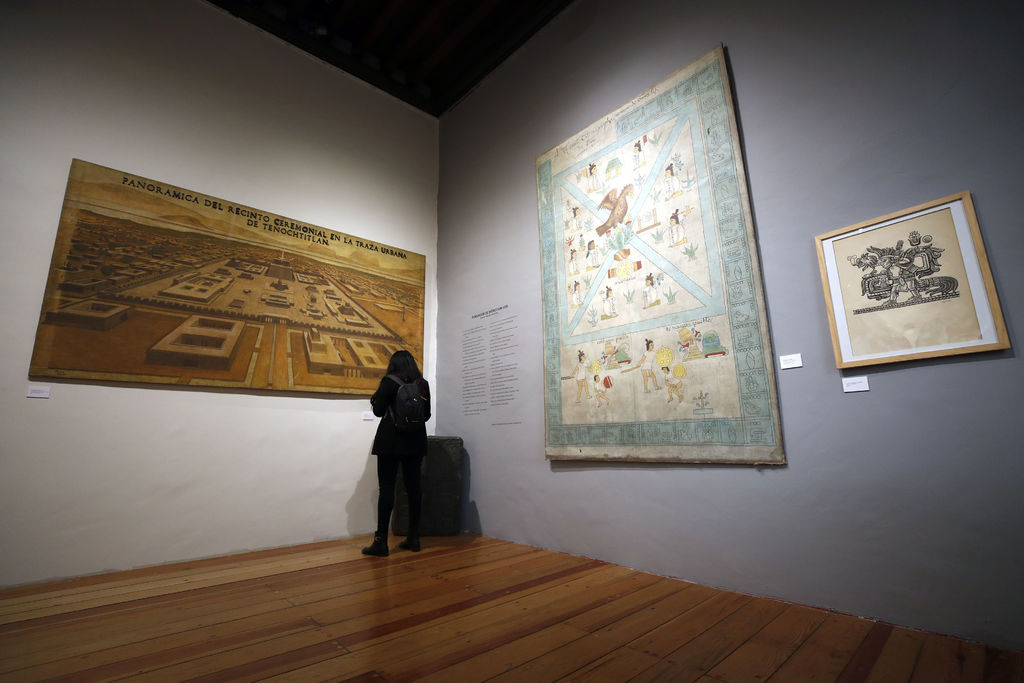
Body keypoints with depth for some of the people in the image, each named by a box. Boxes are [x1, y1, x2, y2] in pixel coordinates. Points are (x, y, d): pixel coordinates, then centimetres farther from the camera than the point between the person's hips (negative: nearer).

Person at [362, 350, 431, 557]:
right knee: (413, 488, 8)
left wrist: (375, 401, 18)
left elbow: (378, 411, -2)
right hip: (415, 442, 5)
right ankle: (414, 538, 15)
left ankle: (381, 542, 3)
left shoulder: (389, 381, -6)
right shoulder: (423, 384, 7)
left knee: (386, 489, -1)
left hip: (391, 442, -4)